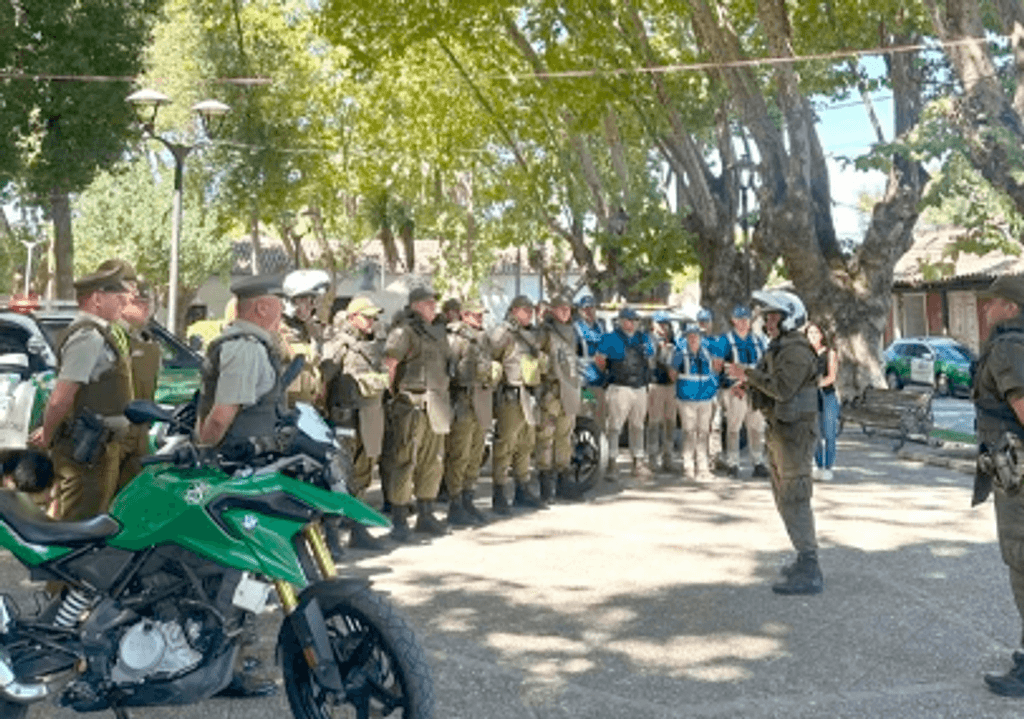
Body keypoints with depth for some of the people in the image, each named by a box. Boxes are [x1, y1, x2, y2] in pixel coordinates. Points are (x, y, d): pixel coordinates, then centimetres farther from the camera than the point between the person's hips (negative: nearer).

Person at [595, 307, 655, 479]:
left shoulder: (644, 339, 14)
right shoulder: (610, 338, -4)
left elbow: (649, 359, 25)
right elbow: (599, 359, -1)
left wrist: (643, 375, 15)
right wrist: (610, 373, 6)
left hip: (640, 388, 6)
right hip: (620, 388, -6)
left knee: (638, 425, 10)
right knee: (615, 426, -7)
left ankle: (638, 462, 17)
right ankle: (612, 462, -3)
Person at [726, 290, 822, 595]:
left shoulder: (796, 350, -17)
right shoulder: (779, 348, 17)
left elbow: (782, 388, -27)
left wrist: (749, 374, -19)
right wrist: (748, 383, 5)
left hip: (795, 432, -11)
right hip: (779, 431, 11)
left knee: (795, 499, -11)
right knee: (783, 496, 17)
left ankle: (809, 573, -8)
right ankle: (806, 558, 28)